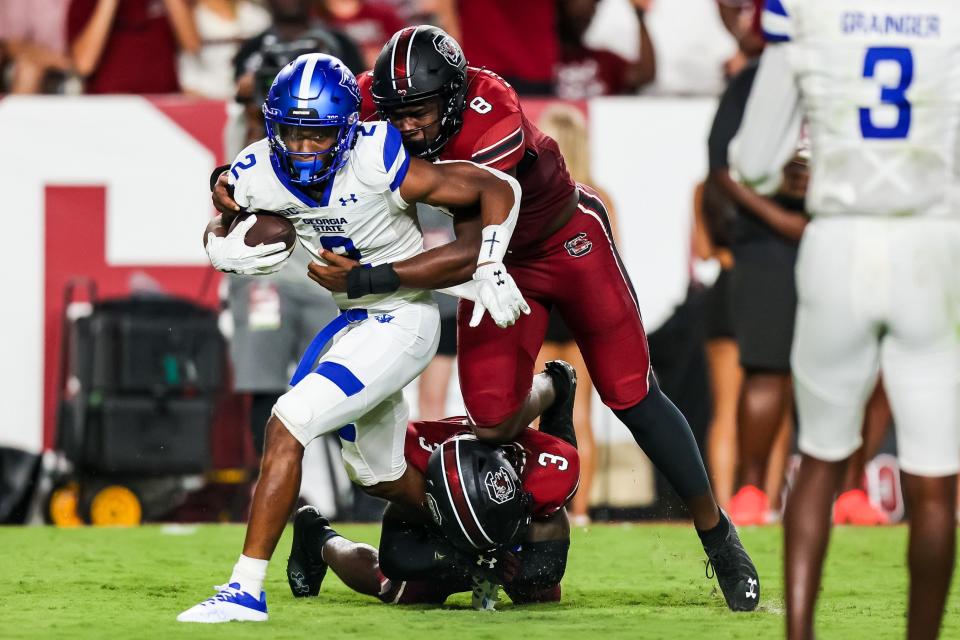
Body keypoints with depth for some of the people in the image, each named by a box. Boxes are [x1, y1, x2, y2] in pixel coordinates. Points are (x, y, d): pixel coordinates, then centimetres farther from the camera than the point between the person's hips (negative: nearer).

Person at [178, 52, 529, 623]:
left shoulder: (376, 164, -27)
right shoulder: (259, 174, -12)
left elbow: (499, 189, -19)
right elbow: (221, 229, 8)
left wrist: (489, 269, -24)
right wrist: (225, 249, -15)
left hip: (401, 323, -8)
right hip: (352, 317, 8)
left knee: (287, 426, -19)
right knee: (380, 477, 22)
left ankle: (247, 588, -14)